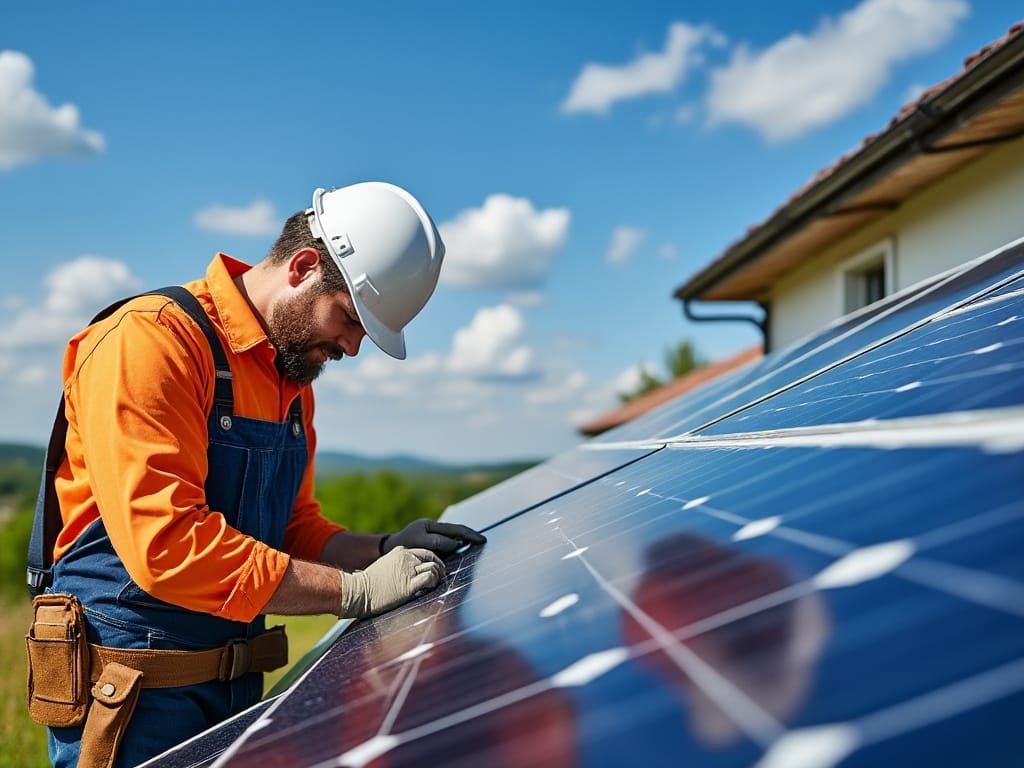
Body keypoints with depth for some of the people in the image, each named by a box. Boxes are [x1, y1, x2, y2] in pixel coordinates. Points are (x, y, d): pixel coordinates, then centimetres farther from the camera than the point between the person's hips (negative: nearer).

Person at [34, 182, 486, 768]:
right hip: (137, 696, -8)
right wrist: (353, 590, -23)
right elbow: (168, 545, -26)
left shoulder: (295, 382, 10)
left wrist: (381, 552, -1)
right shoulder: (150, 340, -17)